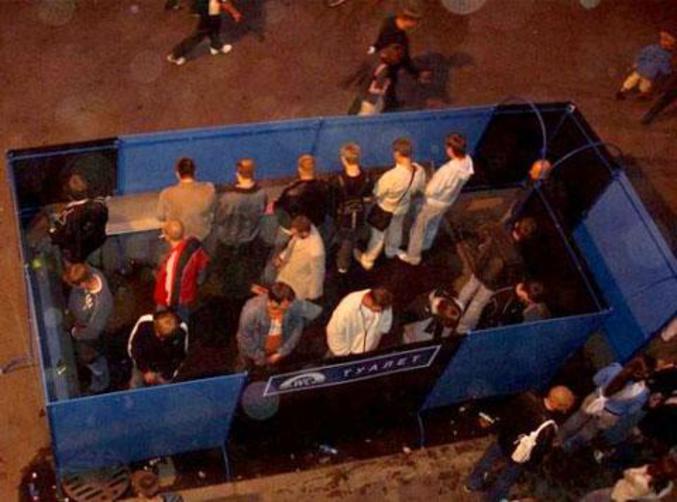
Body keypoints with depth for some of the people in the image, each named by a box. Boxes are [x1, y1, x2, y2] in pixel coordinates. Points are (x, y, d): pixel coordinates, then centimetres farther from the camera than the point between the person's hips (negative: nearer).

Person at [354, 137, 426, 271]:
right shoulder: (419, 171, -24)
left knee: (378, 236, 21)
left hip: (385, 210, -5)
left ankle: (367, 260, 45)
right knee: (395, 231, 34)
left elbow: (377, 193, -26)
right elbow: (419, 189, -3)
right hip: (402, 208, 5)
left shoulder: (392, 175, -43)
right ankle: (392, 251, 62)